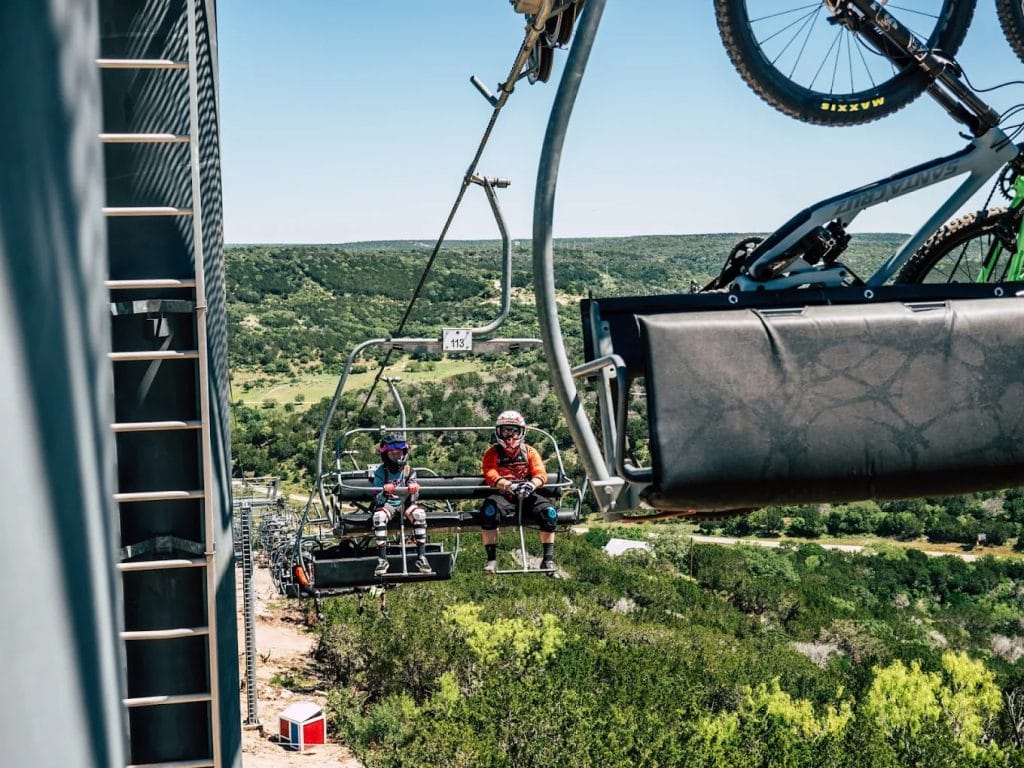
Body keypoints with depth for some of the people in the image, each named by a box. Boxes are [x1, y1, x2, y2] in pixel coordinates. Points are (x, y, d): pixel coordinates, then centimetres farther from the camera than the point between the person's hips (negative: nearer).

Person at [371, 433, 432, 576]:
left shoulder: (409, 470, 2)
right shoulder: (381, 472, -3)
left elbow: (413, 498, 0)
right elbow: (378, 500, -8)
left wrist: (414, 490, -23)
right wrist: (385, 491, -29)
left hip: (405, 503, 1)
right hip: (387, 504, -1)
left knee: (419, 514, -31)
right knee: (379, 516, -35)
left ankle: (421, 557, -27)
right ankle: (382, 559, -31)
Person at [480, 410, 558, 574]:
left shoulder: (529, 452, 12)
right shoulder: (492, 453, 7)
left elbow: (541, 474, -2)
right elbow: (490, 476, -10)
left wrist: (532, 484, -28)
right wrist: (508, 485, -32)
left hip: (527, 496, 2)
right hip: (502, 496, -2)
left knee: (549, 512, -25)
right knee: (489, 510, -34)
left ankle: (548, 559, -13)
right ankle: (491, 559, -25)